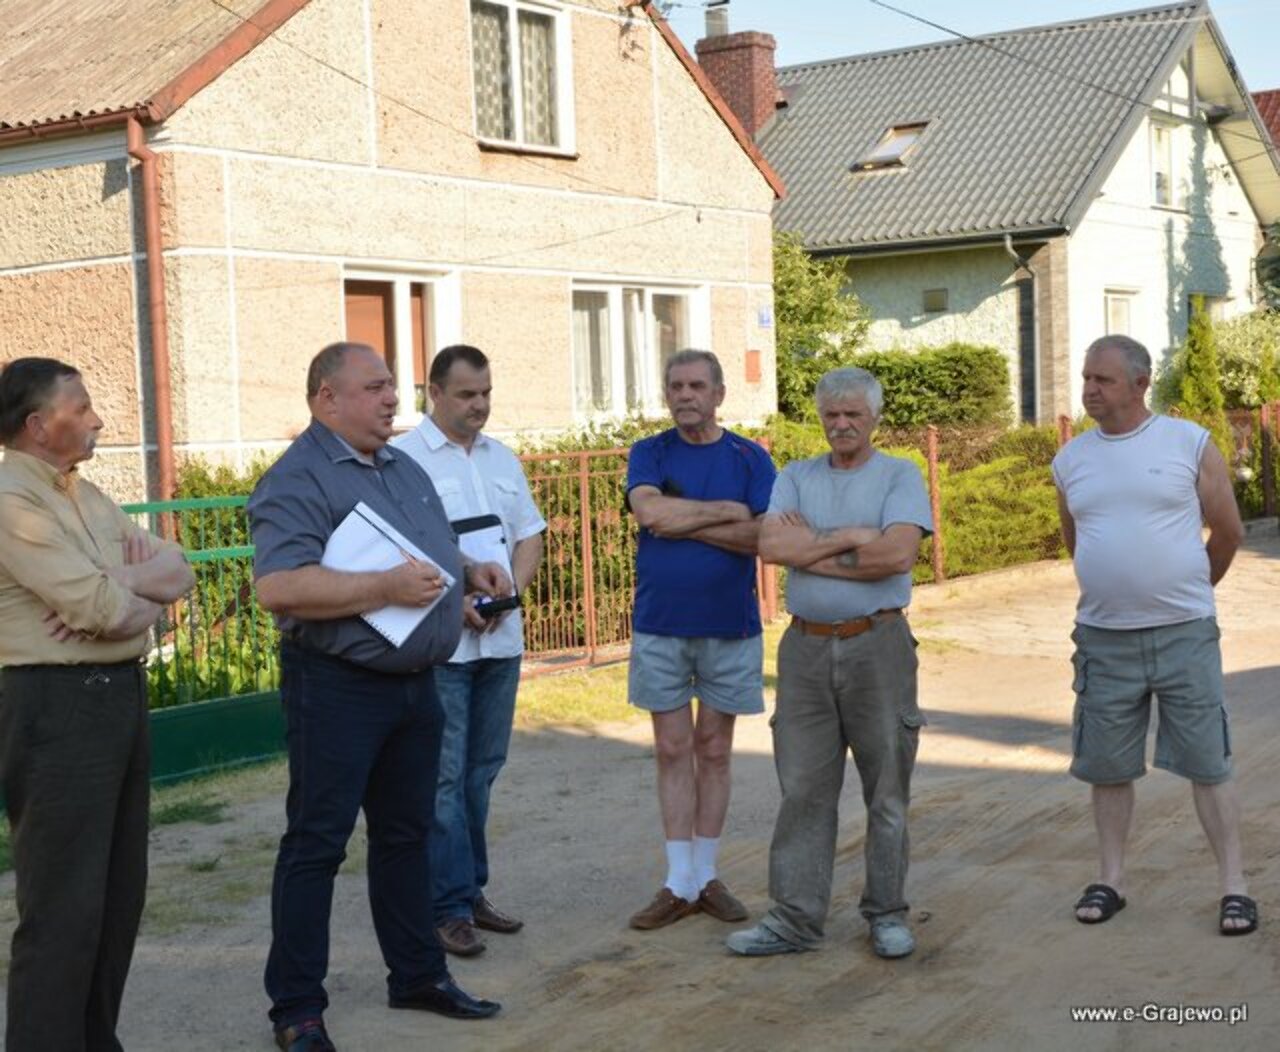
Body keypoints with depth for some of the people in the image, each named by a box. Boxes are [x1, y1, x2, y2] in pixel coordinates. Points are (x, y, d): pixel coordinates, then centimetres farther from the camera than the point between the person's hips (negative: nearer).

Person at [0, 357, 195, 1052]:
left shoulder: (84, 495, 16)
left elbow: (179, 570, 8)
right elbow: (106, 610, -21)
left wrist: (115, 583, -11)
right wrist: (147, 590, 1)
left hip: (121, 694, 9)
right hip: (58, 706, -9)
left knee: (120, 890, 15)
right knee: (64, 904, -5)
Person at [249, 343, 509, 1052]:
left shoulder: (404, 469, 14)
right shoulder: (298, 479, -14)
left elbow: (433, 554, 27)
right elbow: (278, 587, -26)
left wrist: (469, 572, 6)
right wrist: (386, 588, -26)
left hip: (414, 684, 8)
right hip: (337, 687, -8)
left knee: (406, 834, 17)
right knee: (316, 842, -1)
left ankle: (417, 974, 29)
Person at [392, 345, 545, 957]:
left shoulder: (502, 459, 14)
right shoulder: (403, 459, -7)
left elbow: (529, 536, 15)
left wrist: (510, 590, -4)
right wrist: (452, 602, -19)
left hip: (501, 639, 7)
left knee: (481, 771, 12)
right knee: (443, 777, -4)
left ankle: (471, 890, 22)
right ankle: (448, 907, 1)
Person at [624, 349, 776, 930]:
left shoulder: (750, 458, 2)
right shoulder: (649, 453, 3)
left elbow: (764, 535, -12)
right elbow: (648, 511, -17)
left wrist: (682, 521, -13)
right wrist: (726, 511, -13)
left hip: (730, 626, 0)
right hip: (660, 625, 0)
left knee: (714, 751, 8)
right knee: (673, 751, 4)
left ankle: (706, 875, 18)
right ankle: (679, 882, 10)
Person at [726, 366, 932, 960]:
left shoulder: (899, 476, 2)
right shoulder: (796, 478, 11)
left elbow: (898, 553, -15)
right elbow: (770, 545, -7)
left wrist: (811, 548, -7)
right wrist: (849, 538, -12)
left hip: (877, 644, -2)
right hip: (806, 645, 3)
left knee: (887, 788, 5)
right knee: (803, 787, 4)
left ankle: (887, 914, 18)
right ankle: (794, 918, 10)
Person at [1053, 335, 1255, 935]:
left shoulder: (1190, 443, -4)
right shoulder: (1071, 459, 5)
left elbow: (1229, 533, 5)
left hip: (1185, 634, -3)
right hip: (1103, 638, 3)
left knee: (1208, 764, 1)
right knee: (1107, 767, 9)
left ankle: (1234, 886, 10)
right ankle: (1111, 880, 22)